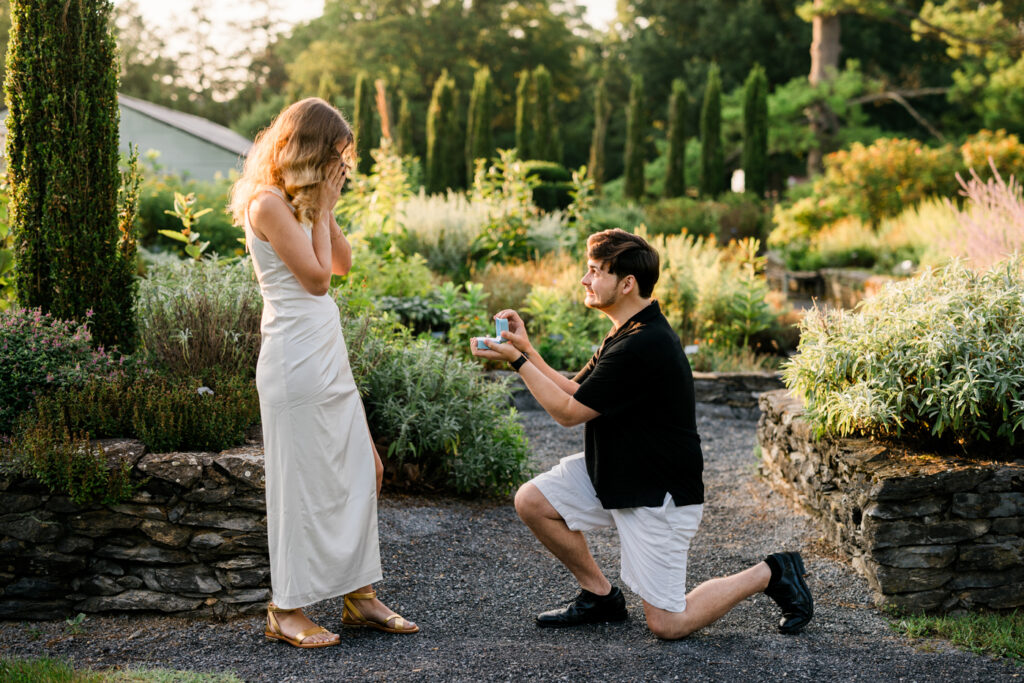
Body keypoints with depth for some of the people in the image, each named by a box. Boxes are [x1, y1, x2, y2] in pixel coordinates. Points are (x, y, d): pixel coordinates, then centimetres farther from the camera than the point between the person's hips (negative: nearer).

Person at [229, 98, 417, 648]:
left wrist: (325, 207, 5)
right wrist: (323, 208, -9)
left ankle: (359, 596, 22)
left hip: (328, 352, 10)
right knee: (302, 483, -1)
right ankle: (287, 612, 11)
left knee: (360, 471, 12)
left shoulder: (301, 201, 13)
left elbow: (343, 263, 15)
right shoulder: (268, 203, -15)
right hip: (295, 359, -10)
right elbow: (315, 277, -17)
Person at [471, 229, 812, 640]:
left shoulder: (643, 347, -27)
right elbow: (573, 392, 7)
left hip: (659, 494, -9)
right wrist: (526, 349, -1)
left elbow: (568, 412, -21)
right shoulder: (626, 333, 7)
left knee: (666, 624, -5)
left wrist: (517, 360, -16)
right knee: (531, 501, -4)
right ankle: (601, 595, 14)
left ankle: (771, 574, 14)